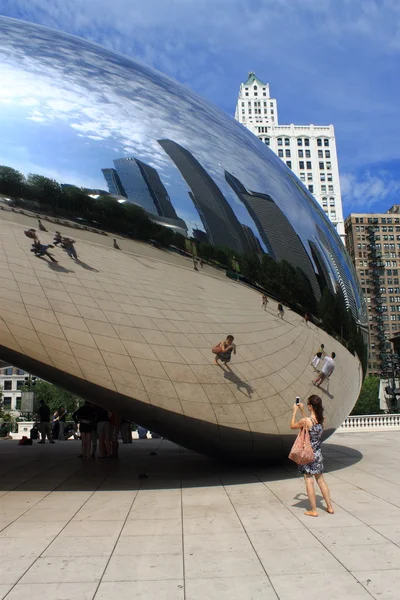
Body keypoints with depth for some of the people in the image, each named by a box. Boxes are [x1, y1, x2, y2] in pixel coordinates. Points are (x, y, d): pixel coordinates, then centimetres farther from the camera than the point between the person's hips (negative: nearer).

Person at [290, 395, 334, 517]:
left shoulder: (306, 420, -22)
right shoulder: (321, 420, -2)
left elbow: (292, 426, -4)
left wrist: (294, 412, 4)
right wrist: (302, 410, 18)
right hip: (318, 454, 6)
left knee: (309, 482, 4)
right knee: (321, 481, 17)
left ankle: (313, 510, 10)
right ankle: (329, 507, 24)